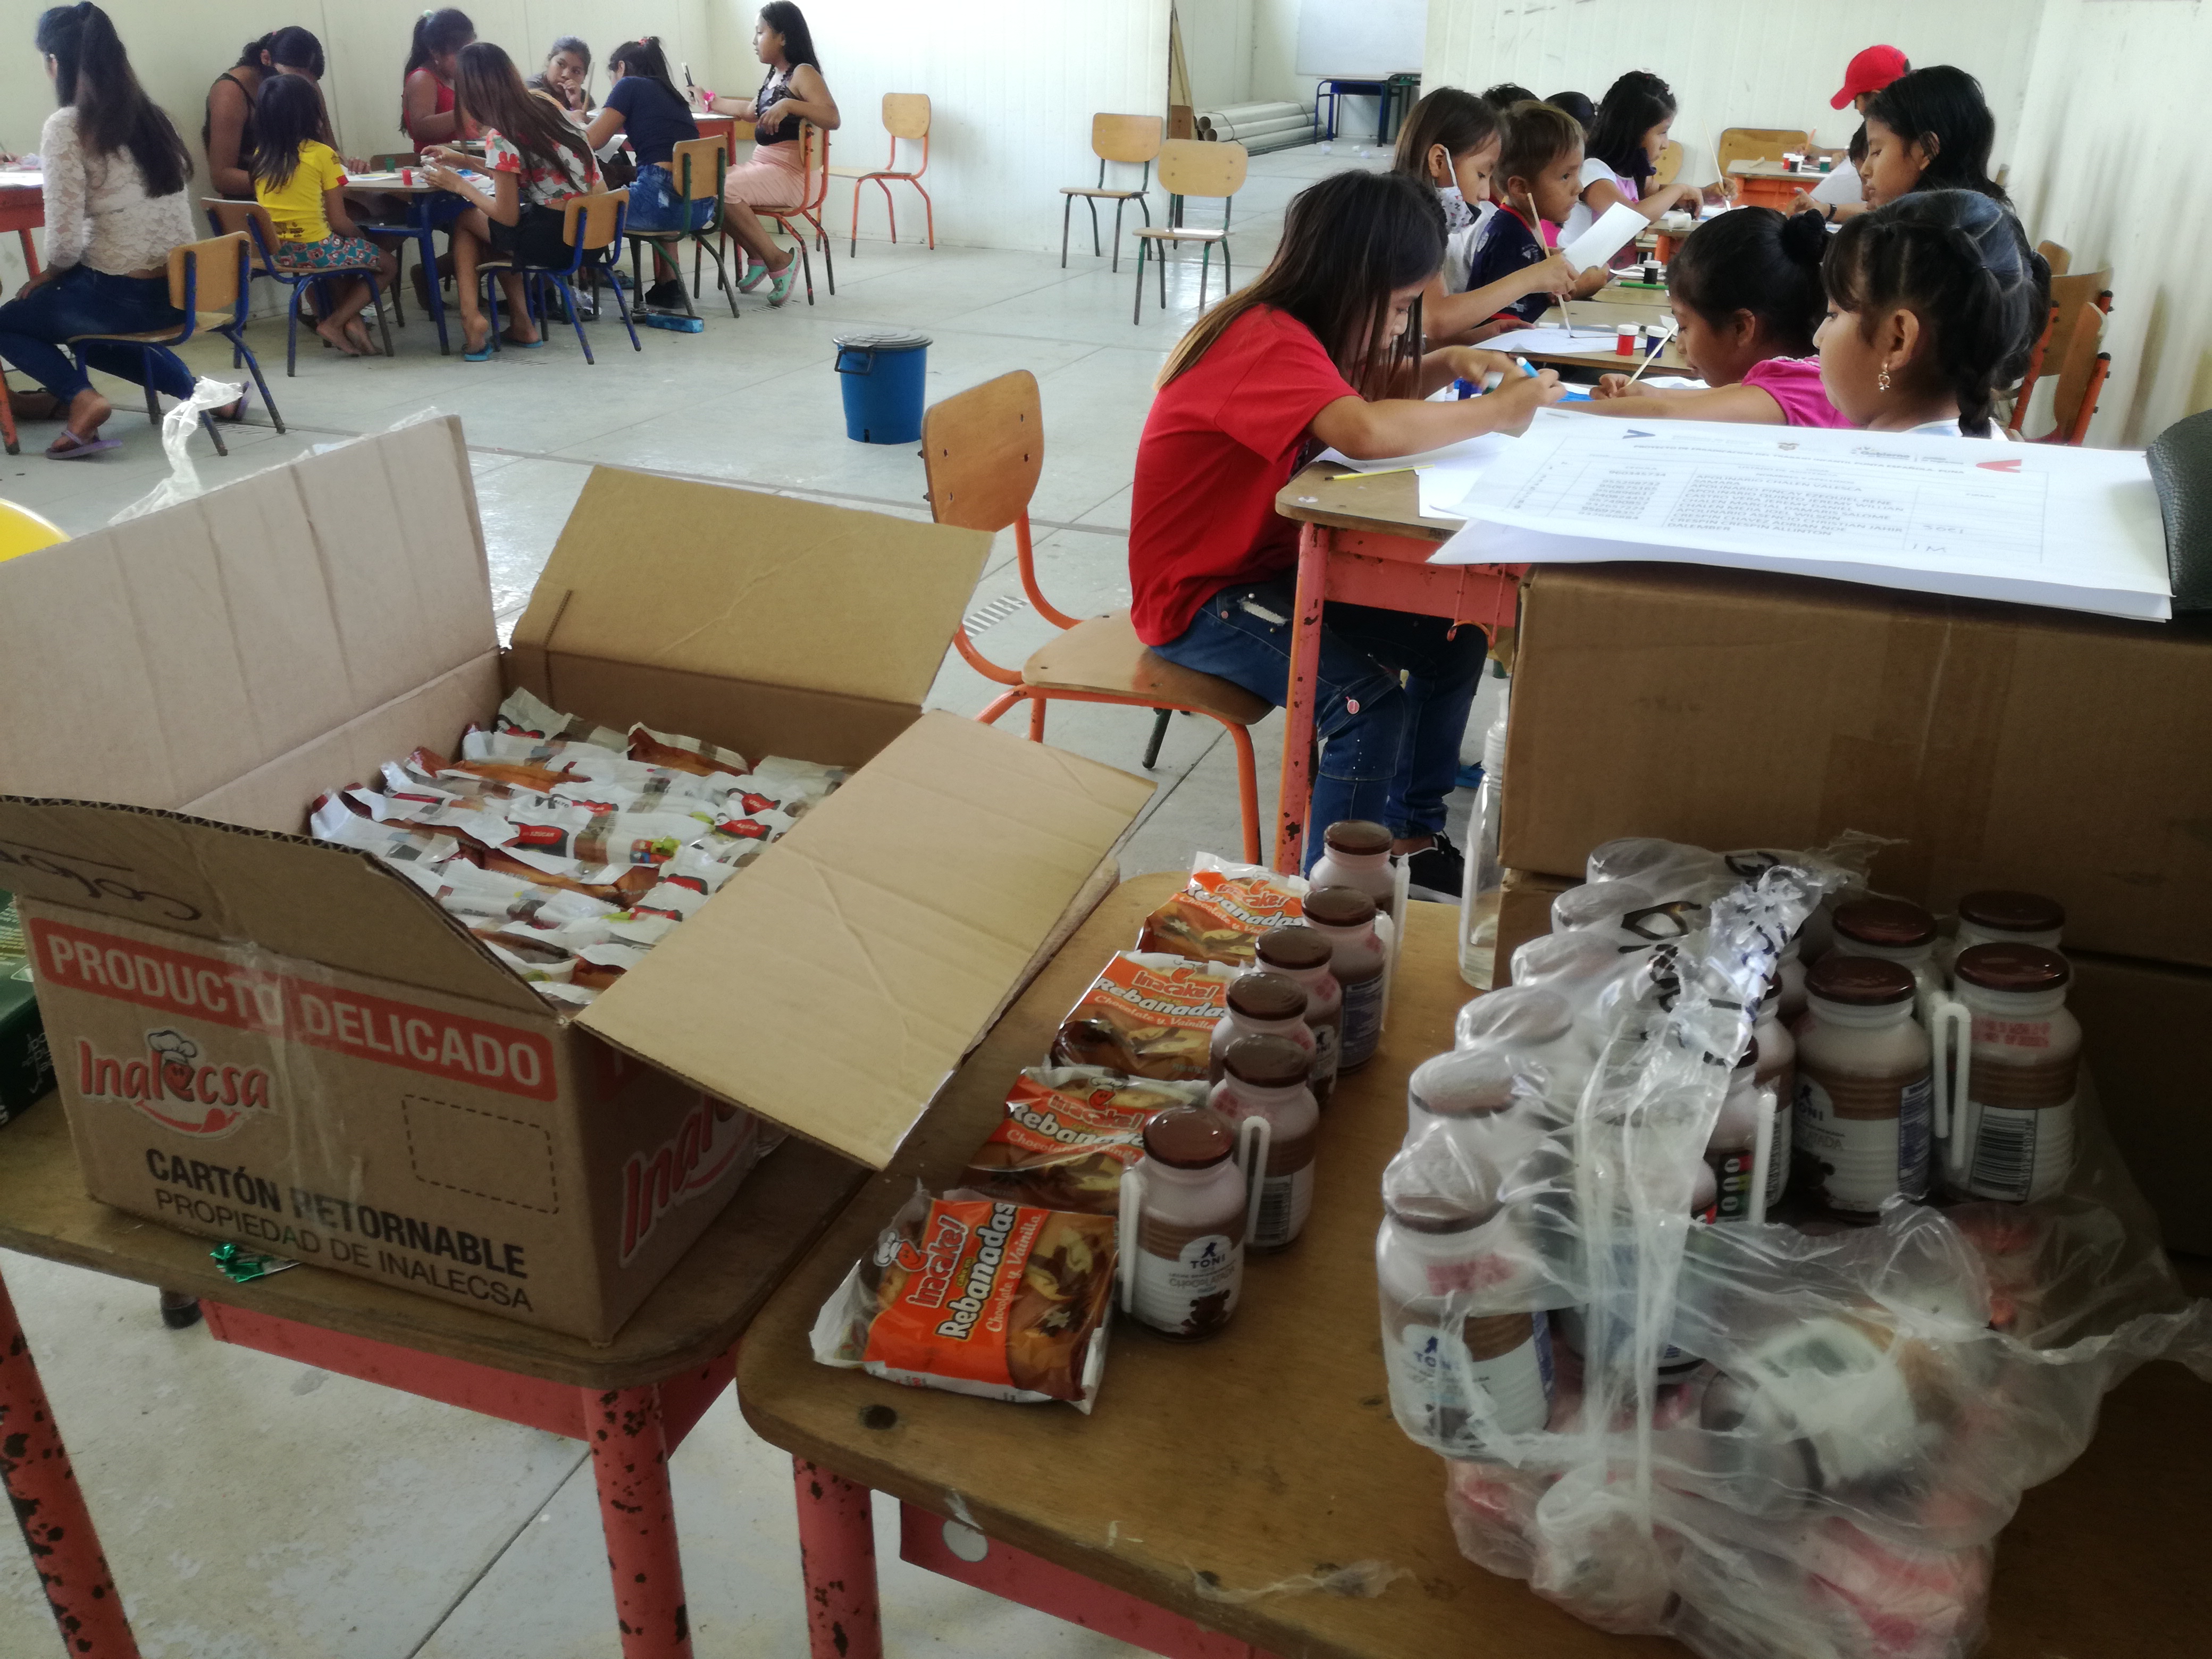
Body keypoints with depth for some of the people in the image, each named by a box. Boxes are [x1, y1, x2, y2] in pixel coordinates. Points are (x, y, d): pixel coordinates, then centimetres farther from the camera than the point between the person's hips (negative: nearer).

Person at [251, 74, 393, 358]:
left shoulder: (260, 156, 7)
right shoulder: (321, 154, -9)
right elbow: (339, 222, -9)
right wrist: (362, 236, 11)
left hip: (272, 252, 6)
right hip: (313, 250, -6)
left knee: (349, 251, 33)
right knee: (388, 264, 16)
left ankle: (352, 321, 14)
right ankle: (335, 323, 3)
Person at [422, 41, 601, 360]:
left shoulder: (501, 137, -15)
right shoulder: (544, 104, 7)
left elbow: (508, 216, -9)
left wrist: (459, 185, 3)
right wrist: (464, 161, 25)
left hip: (559, 240, -7)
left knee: (464, 220, 14)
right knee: (486, 219, 26)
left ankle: (472, 319, 8)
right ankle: (521, 324, 23)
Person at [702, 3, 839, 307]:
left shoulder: (803, 73, -10)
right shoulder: (773, 75, 16)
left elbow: (833, 119, -25)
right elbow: (752, 112, 34)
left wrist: (789, 105, -36)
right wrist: (711, 103, 41)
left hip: (791, 173, -9)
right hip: (762, 164, 9)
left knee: (725, 191, -25)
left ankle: (778, 260, -15)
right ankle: (757, 256, 4)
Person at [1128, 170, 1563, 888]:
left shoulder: (1296, 329, 4)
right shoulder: (1267, 341, -26)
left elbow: (1368, 390, 21)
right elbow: (1367, 430, -43)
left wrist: (1448, 364, 0)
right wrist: (1496, 411, -27)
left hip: (1274, 564, 10)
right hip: (1199, 595, -10)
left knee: (1456, 633, 6)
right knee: (1370, 697, -27)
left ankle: (1411, 836, 19)